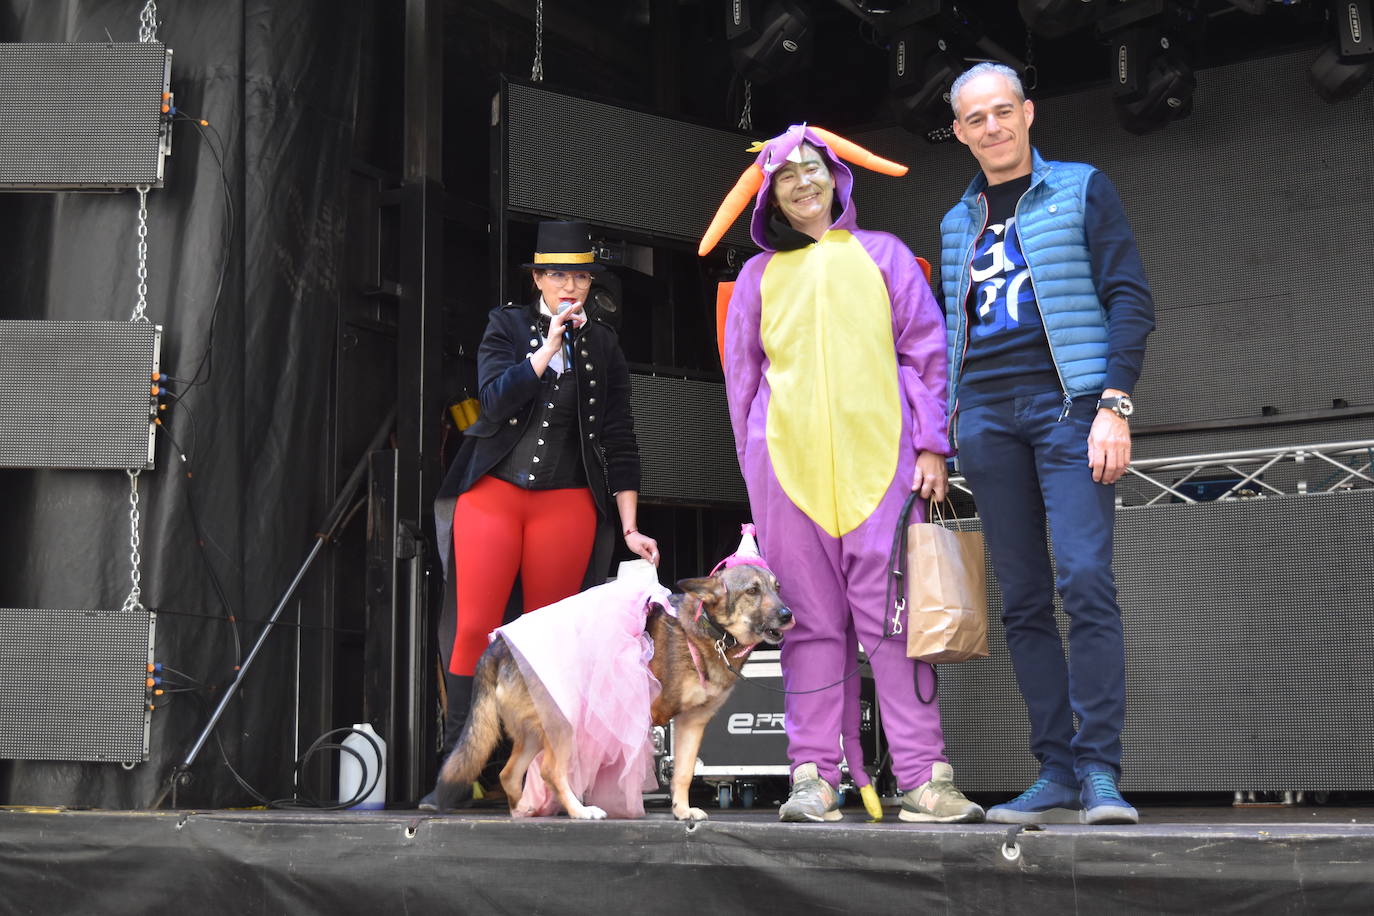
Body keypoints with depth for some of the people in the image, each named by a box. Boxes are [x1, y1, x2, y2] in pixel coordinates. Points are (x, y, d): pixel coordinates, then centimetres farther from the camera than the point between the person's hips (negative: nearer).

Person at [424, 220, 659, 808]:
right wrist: (550, 345, -13)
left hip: (566, 501, 1)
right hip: (493, 491, -1)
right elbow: (495, 399, -9)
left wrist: (629, 528, 2)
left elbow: (618, 442, 8)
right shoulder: (507, 325, 8)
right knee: (473, 627, -8)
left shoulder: (603, 347, 10)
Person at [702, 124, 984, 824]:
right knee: (813, 621, -2)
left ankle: (924, 777, -7)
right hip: (789, 462, 1)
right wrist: (753, 469, 12)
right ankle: (813, 776, 0)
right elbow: (742, 378, 19)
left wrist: (931, 445, 1)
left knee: (893, 615, -7)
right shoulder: (759, 275, 18)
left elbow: (927, 351, 10)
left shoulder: (882, 254, 15)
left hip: (880, 456, -1)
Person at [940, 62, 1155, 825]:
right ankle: (1056, 774, 3)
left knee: (1085, 579, -18)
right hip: (986, 416, 5)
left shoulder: (1080, 191, 7)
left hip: (1067, 404, -4)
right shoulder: (957, 223, 20)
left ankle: (1100, 772, -15)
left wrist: (1114, 406, -12)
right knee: (1022, 601, 1)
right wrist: (941, 429, 13)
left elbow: (1130, 298, 0)